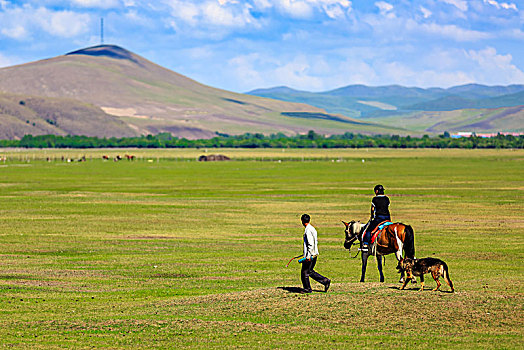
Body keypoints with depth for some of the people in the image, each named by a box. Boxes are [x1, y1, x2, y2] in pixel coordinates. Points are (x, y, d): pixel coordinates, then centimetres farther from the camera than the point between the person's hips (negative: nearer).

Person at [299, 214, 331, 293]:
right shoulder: (312, 228, 13)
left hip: (310, 255, -10)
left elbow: (311, 244, -23)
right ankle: (325, 281, 10)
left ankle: (307, 289, 7)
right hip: (314, 254, 10)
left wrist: (308, 255, -23)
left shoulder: (308, 230, -17)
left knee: (304, 272, 1)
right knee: (310, 271, 16)